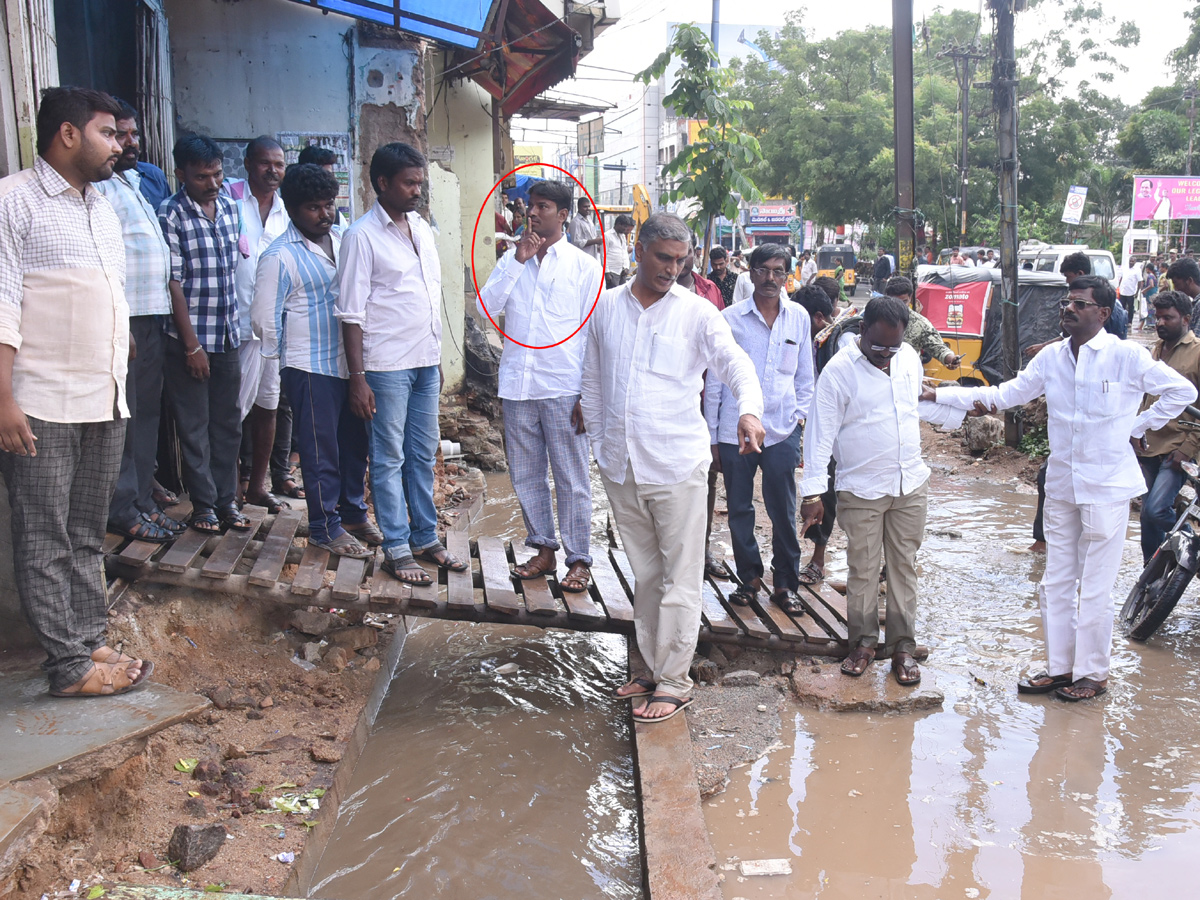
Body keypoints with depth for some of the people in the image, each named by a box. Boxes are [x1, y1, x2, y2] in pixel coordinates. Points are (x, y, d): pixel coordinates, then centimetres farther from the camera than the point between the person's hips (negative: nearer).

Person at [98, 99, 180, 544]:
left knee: (147, 412, 14)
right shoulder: (99, 188, -10)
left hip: (152, 317, 9)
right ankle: (123, 511, 4)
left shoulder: (134, 182, 19)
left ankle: (143, 500, 23)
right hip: (123, 319, -9)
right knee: (123, 417, -4)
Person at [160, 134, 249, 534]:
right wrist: (192, 345, -13)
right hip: (189, 337, -6)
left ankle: (226, 499, 21)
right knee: (194, 426, 5)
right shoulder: (170, 215, -11)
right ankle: (203, 504, 15)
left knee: (228, 423, 11)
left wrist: (237, 325, 14)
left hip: (228, 335, 6)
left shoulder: (229, 207, 7)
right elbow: (174, 283, -13)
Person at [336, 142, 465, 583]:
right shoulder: (362, 236, -9)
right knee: (389, 459, 2)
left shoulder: (422, 228, 12)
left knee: (423, 456, 14)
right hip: (386, 366, -7)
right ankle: (396, 550, 10)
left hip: (426, 363, 7)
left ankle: (426, 538, 24)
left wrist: (437, 357, 16)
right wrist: (357, 378, -15)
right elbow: (351, 313, -11)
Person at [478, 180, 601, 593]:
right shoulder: (512, 259, 12)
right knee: (525, 473, 11)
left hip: (562, 388, -4)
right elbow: (486, 307, -2)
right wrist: (518, 261, -9)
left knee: (571, 477, 1)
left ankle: (579, 559, 12)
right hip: (517, 384, 4)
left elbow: (592, 333, 0)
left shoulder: (584, 266, 2)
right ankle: (544, 549, 25)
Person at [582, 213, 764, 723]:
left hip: (676, 466, -4)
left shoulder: (697, 313, -2)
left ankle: (675, 682, 11)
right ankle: (655, 668, 28)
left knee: (680, 580, 0)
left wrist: (749, 408, -35)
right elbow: (592, 381, 16)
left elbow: (735, 362, -15)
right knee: (645, 576, 15)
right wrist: (599, 444, 13)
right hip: (620, 467, 4)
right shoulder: (605, 307, 9)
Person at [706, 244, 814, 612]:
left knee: (783, 512, 3)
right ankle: (749, 577, 23)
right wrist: (712, 436, 4)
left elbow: (805, 376, 16)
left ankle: (785, 582, 17)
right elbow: (714, 379, 5)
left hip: (782, 431, 1)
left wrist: (799, 417, 6)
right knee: (739, 509, 7)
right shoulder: (730, 318, 1)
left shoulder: (799, 317, 7)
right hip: (734, 430, -1)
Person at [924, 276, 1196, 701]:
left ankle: (1092, 673, 16)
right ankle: (1058, 667, 24)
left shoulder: (1127, 355, -8)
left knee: (1095, 587, 1)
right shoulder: (1051, 357, 5)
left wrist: (1138, 427, -3)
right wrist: (941, 395, 1)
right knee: (1056, 582, 12)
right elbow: (1005, 394, 7)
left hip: (1107, 487, -5)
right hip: (1061, 485, 5)